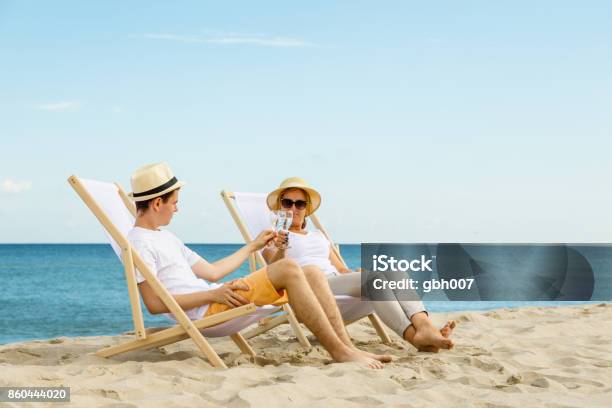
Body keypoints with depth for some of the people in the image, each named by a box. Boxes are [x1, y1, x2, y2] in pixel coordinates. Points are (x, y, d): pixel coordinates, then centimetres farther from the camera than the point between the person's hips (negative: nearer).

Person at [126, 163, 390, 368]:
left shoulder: (165, 237, 24)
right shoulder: (140, 244, -8)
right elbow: (154, 304, -17)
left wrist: (253, 246, 26)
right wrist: (212, 294, -22)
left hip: (215, 302, 10)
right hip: (205, 312, -10)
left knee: (309, 275, 1)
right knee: (288, 269, -21)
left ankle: (344, 348, -8)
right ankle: (340, 351, -18)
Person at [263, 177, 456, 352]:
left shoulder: (318, 235, 35)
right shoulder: (273, 237, 18)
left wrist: (359, 274, 7)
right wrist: (280, 250, -24)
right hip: (308, 289, -6)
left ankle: (424, 326, -48)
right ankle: (414, 336, -48)